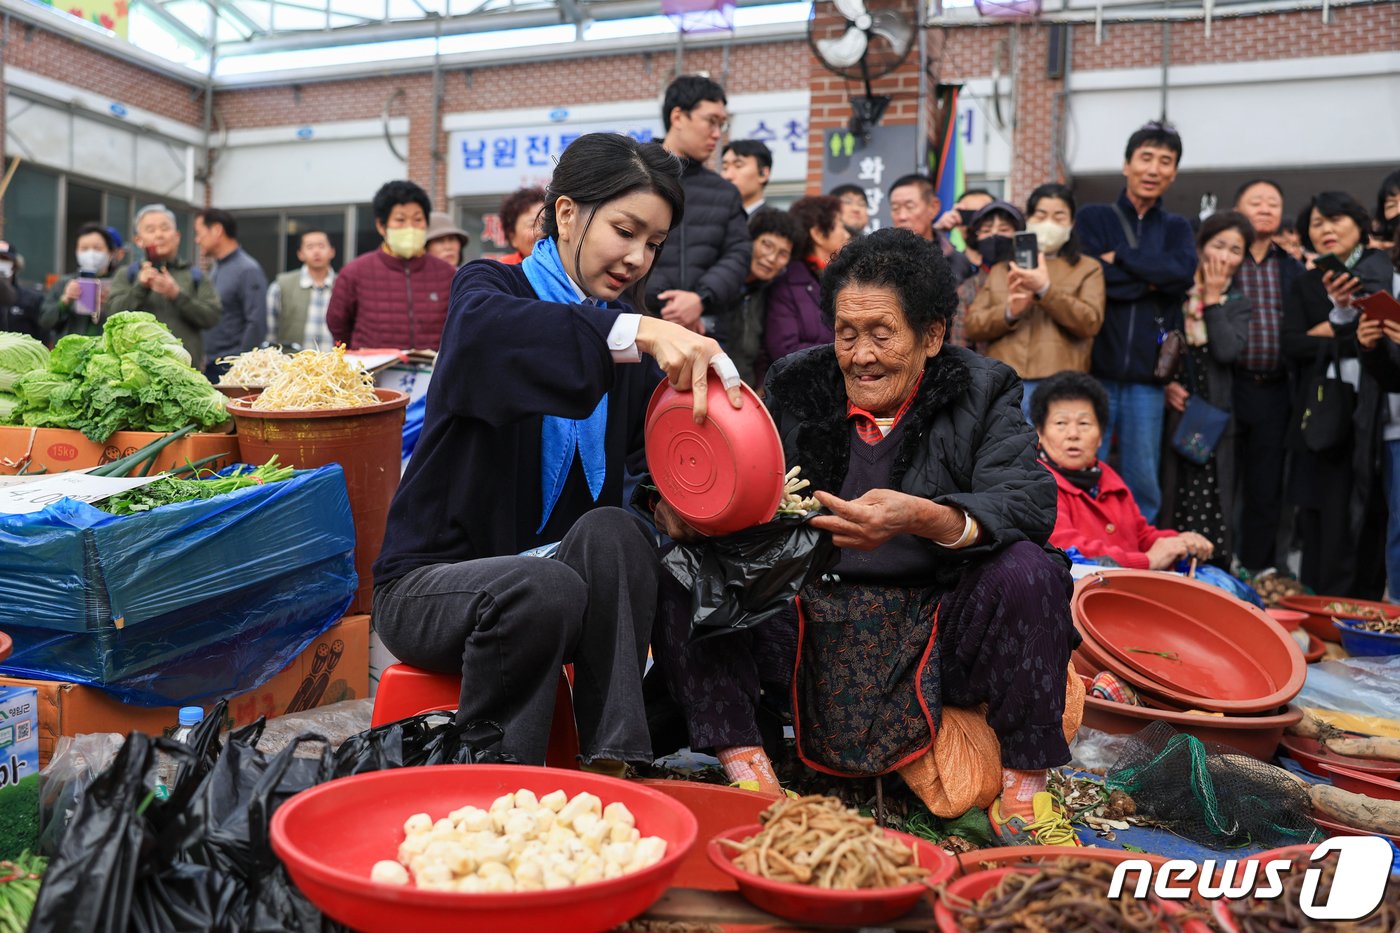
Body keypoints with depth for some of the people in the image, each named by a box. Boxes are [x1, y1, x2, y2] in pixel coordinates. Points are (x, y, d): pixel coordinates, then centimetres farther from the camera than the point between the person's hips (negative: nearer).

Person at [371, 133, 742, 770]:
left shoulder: (635, 341, 10)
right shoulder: (489, 286, -5)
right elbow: (485, 328, -33)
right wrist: (636, 332, -45)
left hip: (564, 571, 4)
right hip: (429, 581, -4)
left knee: (610, 529, -27)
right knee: (547, 587, -34)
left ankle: (613, 763, -27)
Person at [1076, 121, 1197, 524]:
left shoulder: (1177, 229, 16)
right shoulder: (1093, 218, 8)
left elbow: (1183, 271, -7)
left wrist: (1119, 258, -7)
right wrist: (1153, 279, -6)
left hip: (1147, 374, 3)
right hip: (1095, 369, -2)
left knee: (1144, 482, 7)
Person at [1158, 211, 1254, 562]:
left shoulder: (1239, 304, 9)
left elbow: (1228, 351, -10)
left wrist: (1213, 299, -5)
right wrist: (1165, 383, -7)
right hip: (1170, 412, -1)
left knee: (1209, 501, -1)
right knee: (1168, 497, 1)